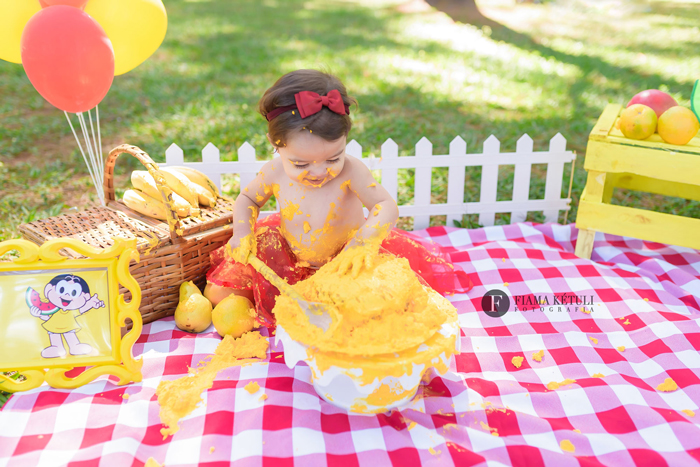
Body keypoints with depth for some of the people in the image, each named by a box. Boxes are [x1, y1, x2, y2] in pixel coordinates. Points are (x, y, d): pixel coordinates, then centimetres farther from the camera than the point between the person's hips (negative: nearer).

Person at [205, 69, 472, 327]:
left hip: (344, 259, -1)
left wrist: (362, 243, -50)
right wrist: (242, 233, -15)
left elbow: (387, 207, -33)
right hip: (289, 258, 2)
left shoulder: (349, 170, -27)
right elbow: (247, 199, 3)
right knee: (217, 294, -6)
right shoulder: (275, 173, -17)